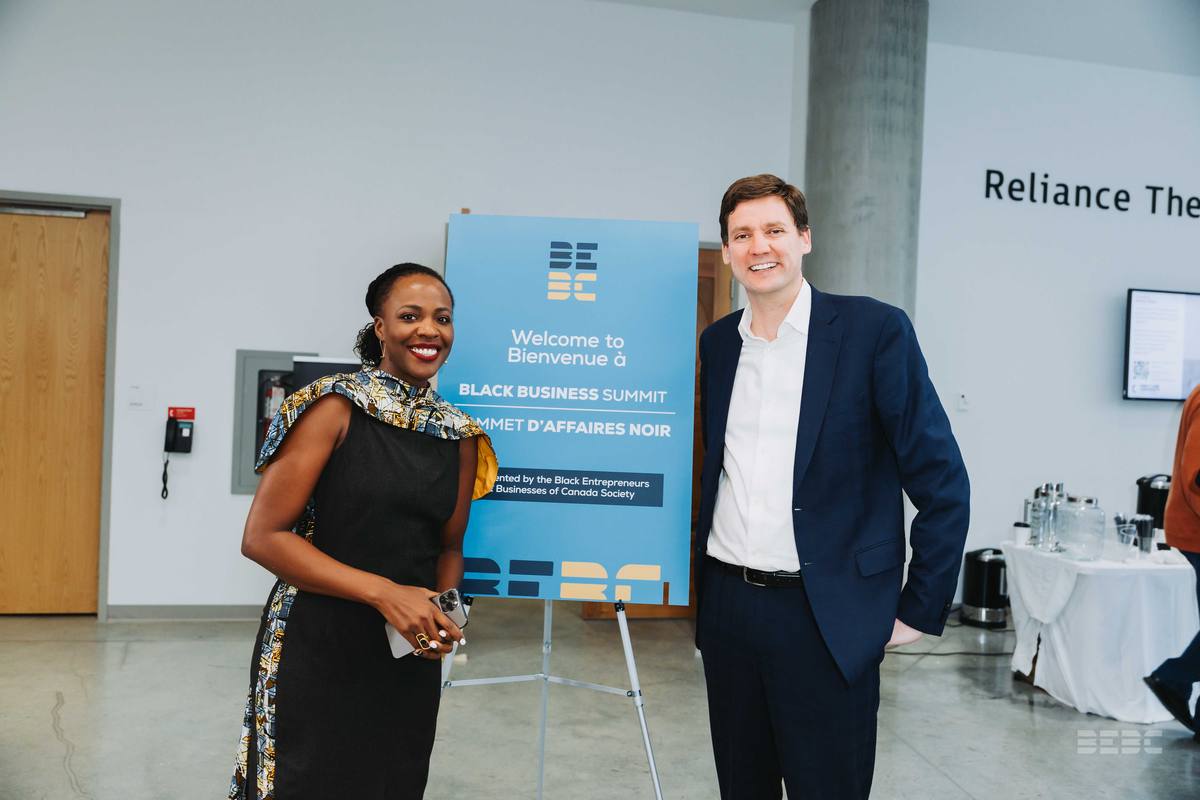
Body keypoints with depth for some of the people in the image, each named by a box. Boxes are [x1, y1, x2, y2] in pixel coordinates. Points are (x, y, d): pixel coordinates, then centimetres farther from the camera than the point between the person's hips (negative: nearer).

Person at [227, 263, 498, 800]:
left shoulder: (459, 435, 3)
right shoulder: (334, 407, -11)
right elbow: (262, 537, -15)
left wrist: (442, 613, -7)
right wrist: (384, 593, -21)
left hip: (410, 661, 5)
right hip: (318, 651, -4)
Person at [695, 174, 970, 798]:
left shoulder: (875, 330, -8)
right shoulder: (717, 341, 7)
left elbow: (943, 483, -8)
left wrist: (919, 610, -8)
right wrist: (706, 573, 14)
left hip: (827, 615, -5)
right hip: (726, 605, 5)